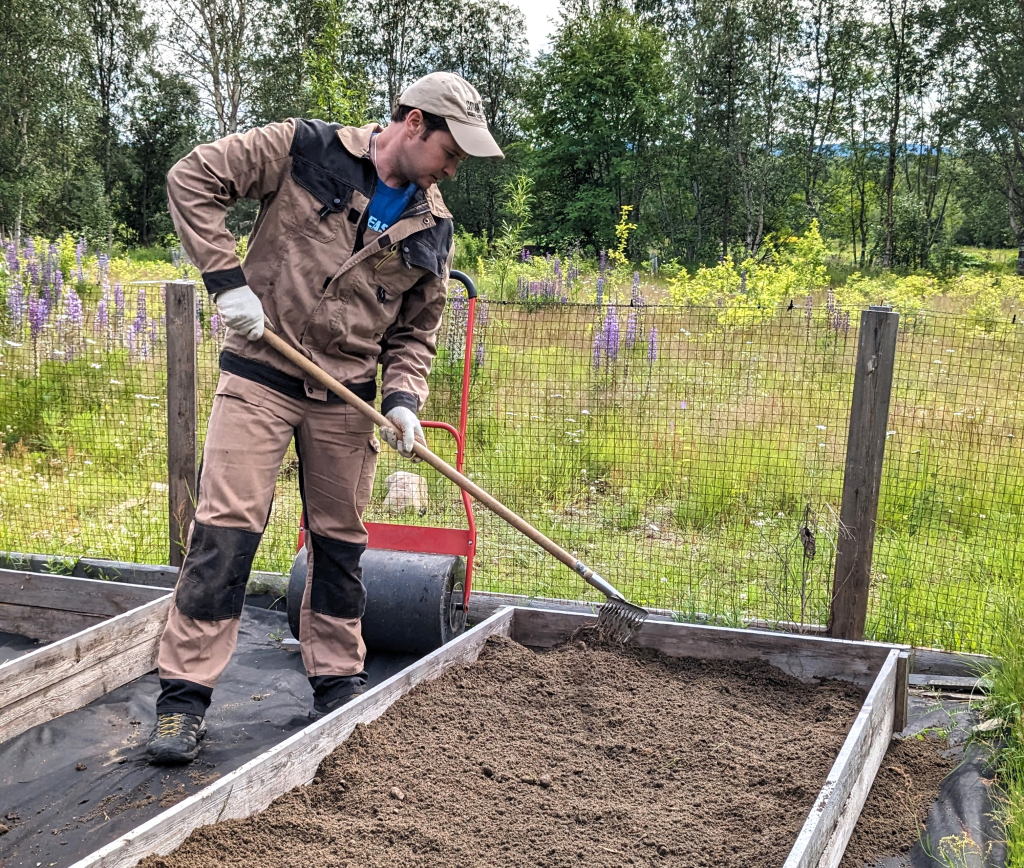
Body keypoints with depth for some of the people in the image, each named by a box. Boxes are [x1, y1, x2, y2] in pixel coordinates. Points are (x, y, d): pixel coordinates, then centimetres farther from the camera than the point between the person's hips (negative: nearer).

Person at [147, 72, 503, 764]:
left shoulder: (431, 228, 6)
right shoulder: (305, 150, -6)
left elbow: (415, 331, 12)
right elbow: (193, 179, -6)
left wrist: (403, 399, -6)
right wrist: (227, 278, -15)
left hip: (347, 395, 4)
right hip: (260, 375, -4)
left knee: (340, 540, 10)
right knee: (225, 530, -7)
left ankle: (339, 684, 26)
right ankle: (184, 696, 2)